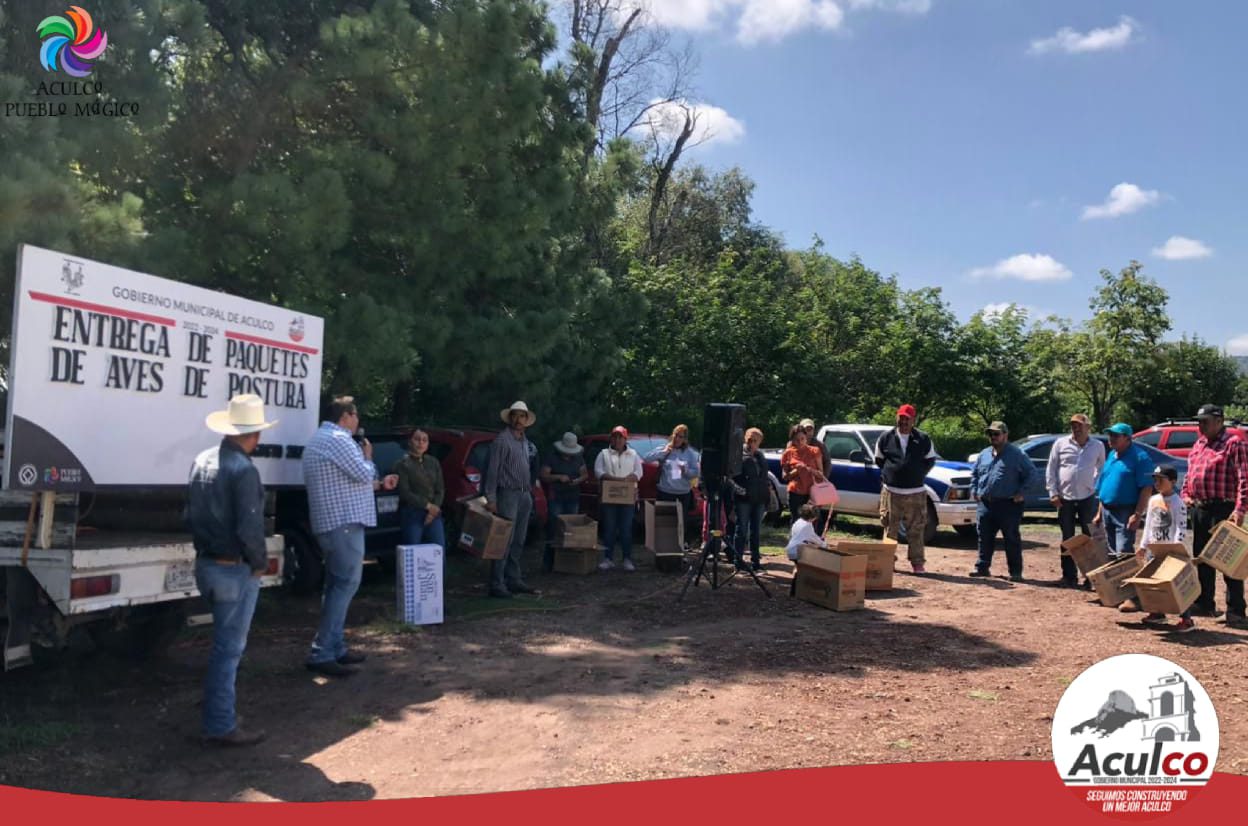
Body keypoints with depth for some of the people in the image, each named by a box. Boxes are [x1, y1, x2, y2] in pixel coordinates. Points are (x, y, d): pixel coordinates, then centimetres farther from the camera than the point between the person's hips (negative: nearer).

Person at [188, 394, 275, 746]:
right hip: (235, 570, -9)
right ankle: (220, 726, 11)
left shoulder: (202, 461, 7)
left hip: (206, 565, 9)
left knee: (224, 643, 21)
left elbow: (192, 514, 15)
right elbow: (249, 528, -23)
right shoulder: (243, 470, -21)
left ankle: (217, 715, 32)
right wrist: (259, 563, -8)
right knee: (228, 648, 1)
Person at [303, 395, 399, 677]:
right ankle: (321, 653, -10)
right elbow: (364, 474, -15)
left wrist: (380, 484, 28)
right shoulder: (338, 439, -13)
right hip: (345, 522, -11)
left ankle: (334, 647, 19)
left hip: (330, 522, 11)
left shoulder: (320, 439, 22)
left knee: (337, 585, 14)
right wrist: (368, 456, 5)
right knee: (346, 584, -9)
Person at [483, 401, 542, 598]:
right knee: (505, 541, -9)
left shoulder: (525, 441, 16)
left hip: (525, 495, 8)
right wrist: (491, 498, -17)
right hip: (508, 493, -8)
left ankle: (514, 580, 19)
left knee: (518, 542, 12)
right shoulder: (502, 439, -9)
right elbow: (493, 470, -13)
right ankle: (497, 584, -6)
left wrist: (530, 489, 14)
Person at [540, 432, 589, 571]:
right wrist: (558, 477, -18)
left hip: (573, 499, 5)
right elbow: (543, 475, -5)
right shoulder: (552, 458, -1)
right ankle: (548, 563, -7)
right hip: (555, 498, -4)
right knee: (553, 529, -9)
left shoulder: (578, 458, 14)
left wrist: (579, 480, -5)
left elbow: (585, 474, 16)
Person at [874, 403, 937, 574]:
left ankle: (917, 563, 8)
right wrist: (890, 473, 9)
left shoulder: (923, 439, 2)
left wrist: (917, 475, 5)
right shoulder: (886, 437, 3)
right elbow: (879, 459, 14)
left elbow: (930, 460, 11)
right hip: (891, 491, 0)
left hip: (916, 492, 0)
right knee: (890, 529, 4)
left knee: (916, 530, 2)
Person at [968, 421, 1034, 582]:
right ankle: (982, 567, 20)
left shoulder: (1017, 454, -4)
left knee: (1012, 539, 0)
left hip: (1009, 504, -5)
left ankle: (1015, 572, 7)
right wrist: (974, 490, 14)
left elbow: (1030, 474, -2)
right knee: (984, 538, 10)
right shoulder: (984, 454, 14)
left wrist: (1021, 492, -8)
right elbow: (974, 473, 26)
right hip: (985, 504, 5)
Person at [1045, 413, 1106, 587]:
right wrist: (1053, 493, -3)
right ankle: (1069, 576, 14)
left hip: (1088, 497, 0)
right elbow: (1050, 470, 2)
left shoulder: (1098, 446, 4)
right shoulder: (1060, 444, 0)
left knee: (1089, 538, 4)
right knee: (1068, 539, 7)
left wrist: (1097, 488, 0)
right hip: (1065, 498, 0)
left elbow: (1102, 469, 12)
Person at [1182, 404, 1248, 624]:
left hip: (1223, 509, -8)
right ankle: (1204, 604, 25)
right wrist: (1185, 494, 9)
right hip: (1199, 509, 8)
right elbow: (1189, 474, 25)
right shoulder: (1198, 445, 16)